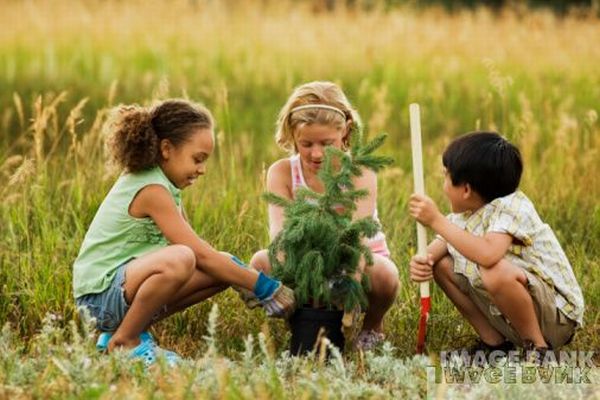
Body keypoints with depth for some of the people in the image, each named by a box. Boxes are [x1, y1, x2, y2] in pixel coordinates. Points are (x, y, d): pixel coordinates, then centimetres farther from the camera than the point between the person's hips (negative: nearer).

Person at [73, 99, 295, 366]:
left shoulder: (163, 182, 10)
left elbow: (200, 250, 13)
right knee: (179, 259, -37)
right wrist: (264, 287, -16)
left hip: (126, 285, 10)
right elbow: (202, 255, -20)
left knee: (225, 267, 3)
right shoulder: (152, 191, -20)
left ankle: (135, 327, 8)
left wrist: (245, 278, 0)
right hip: (99, 295, -10)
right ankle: (123, 341, -15)